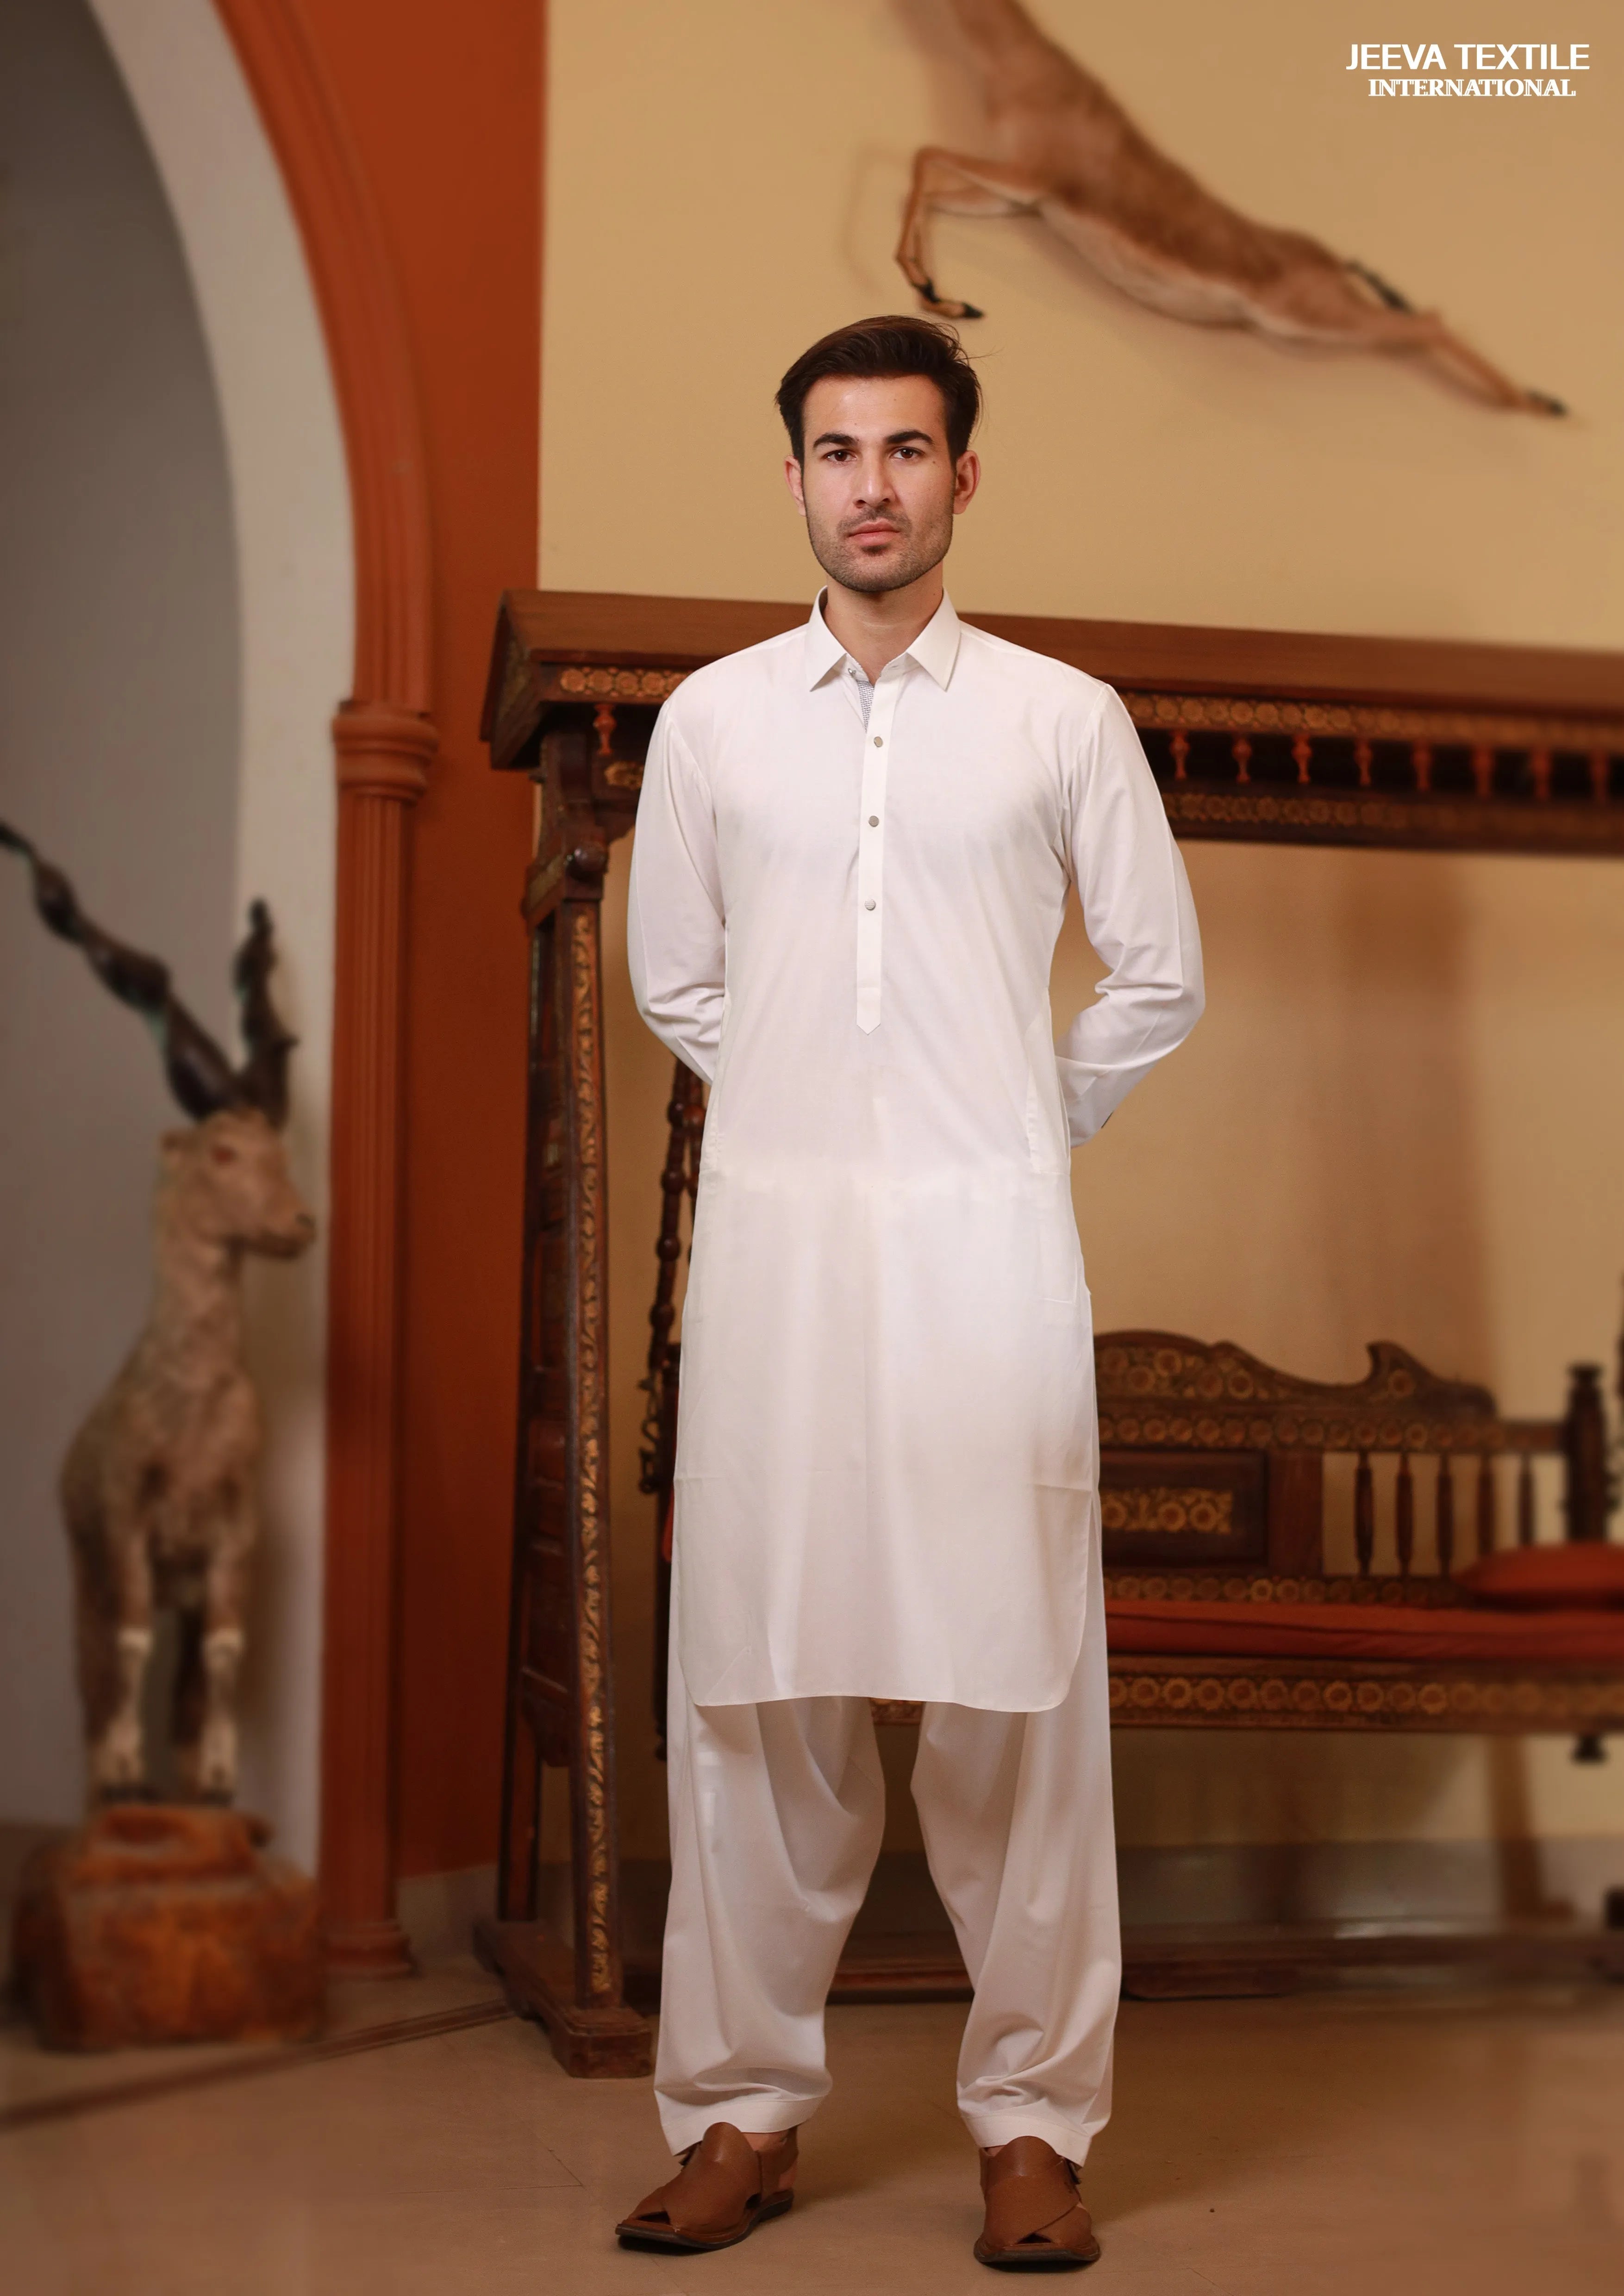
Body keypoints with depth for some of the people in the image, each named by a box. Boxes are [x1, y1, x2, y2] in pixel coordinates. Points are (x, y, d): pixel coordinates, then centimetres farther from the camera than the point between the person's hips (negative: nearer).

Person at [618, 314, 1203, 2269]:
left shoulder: (1063, 719, 5)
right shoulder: (713, 719, 9)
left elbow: (1157, 977, 13)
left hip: (986, 1243, -1)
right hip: (773, 1235, 2)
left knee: (1016, 1679, -2)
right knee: (756, 1679, 3)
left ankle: (1033, 2122, 10)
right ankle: (745, 2108, 14)